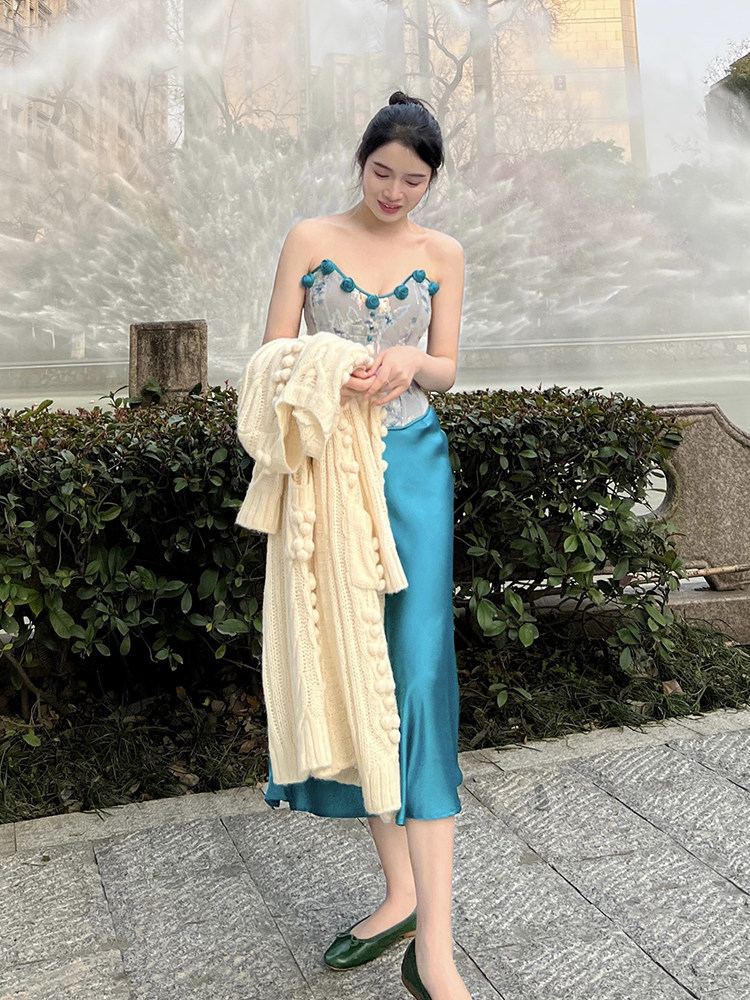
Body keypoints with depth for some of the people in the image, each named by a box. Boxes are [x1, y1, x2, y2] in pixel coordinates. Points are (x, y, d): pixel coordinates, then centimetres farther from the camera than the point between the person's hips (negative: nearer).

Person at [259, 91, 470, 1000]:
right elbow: (272, 352, 0)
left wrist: (409, 362, -16)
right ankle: (398, 893, 18)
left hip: (411, 464, 0)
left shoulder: (443, 254, 8)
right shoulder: (310, 239, 5)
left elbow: (447, 368, 7)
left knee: (417, 667, -10)